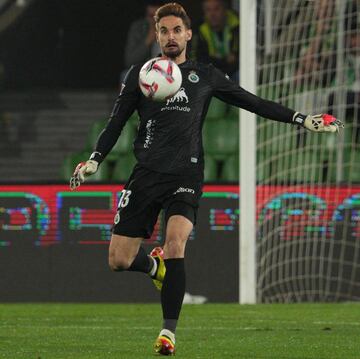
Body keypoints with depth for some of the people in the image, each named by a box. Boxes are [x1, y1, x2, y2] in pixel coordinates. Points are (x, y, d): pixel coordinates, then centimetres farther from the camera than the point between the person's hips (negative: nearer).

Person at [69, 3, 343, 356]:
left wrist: (302, 119, 8)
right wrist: (93, 160, -1)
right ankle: (155, 265, 32)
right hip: (147, 173, 1)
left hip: (186, 176, -1)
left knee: (175, 241, -26)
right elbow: (116, 123, 13)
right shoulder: (139, 74, 11)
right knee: (118, 260, -4)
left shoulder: (205, 76, 11)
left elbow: (252, 102, 14)